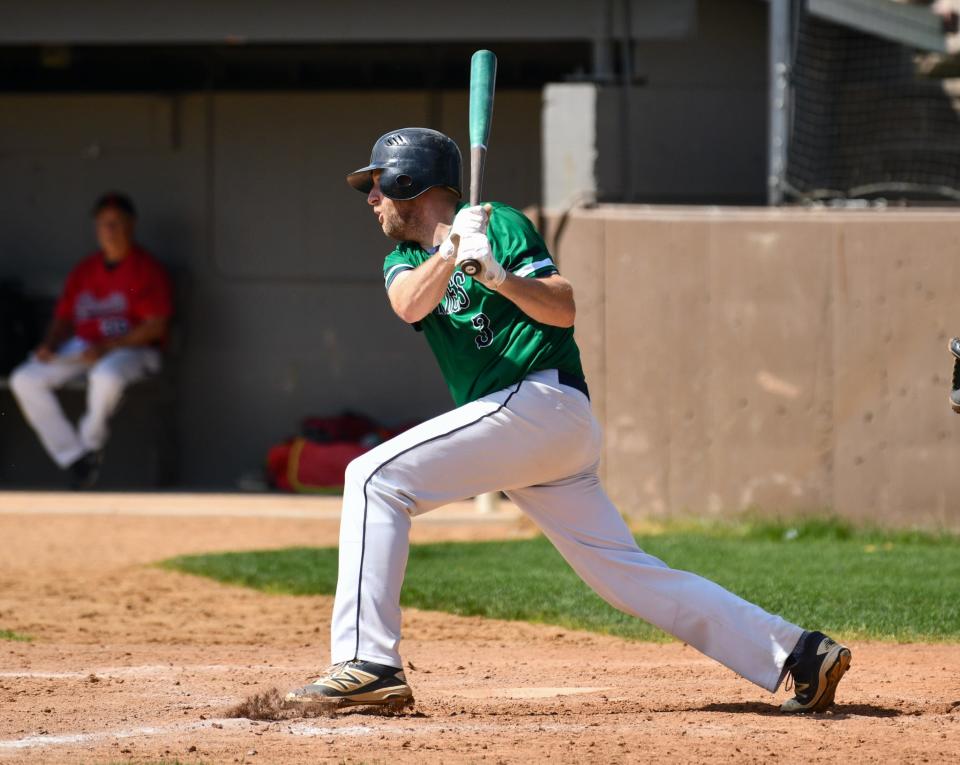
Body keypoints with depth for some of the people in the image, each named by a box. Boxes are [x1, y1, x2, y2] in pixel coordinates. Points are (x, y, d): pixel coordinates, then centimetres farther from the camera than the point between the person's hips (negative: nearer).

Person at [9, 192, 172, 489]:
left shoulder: (147, 269, -4)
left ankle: (90, 442, -13)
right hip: (82, 349, 6)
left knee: (106, 375, -42)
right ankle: (73, 457, -18)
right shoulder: (83, 271, 15)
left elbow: (156, 326, -13)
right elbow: (64, 318, 18)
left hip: (132, 350, -6)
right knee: (24, 380, -14)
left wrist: (106, 347, -20)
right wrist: (49, 345, -5)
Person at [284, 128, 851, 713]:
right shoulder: (406, 258, 21)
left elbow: (564, 309, -10)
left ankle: (369, 663, -24)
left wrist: (498, 274, -27)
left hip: (538, 400, -8)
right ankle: (798, 654, 5)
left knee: (376, 478, -16)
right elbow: (411, 305, -3)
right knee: (627, 574, 5)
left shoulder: (500, 224, 1)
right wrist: (450, 251, -21)